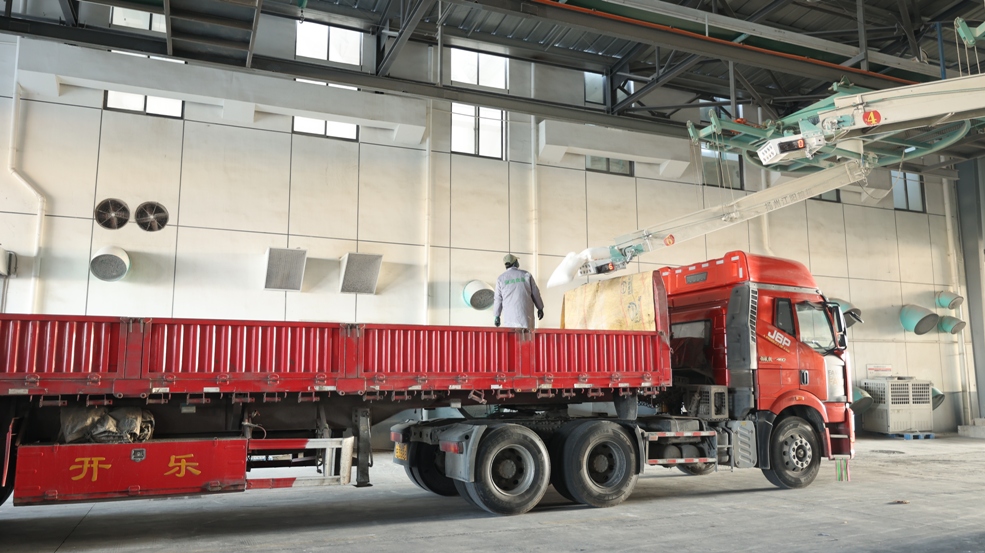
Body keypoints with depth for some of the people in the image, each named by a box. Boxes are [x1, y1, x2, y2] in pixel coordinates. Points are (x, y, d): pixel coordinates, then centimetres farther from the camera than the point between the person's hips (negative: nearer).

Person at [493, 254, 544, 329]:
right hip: (526, 314, 0)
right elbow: (535, 293, 6)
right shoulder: (526, 274, 4)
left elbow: (498, 299, 3)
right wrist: (540, 308, 16)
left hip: (510, 315, 0)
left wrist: (496, 316, 10)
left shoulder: (501, 278, 3)